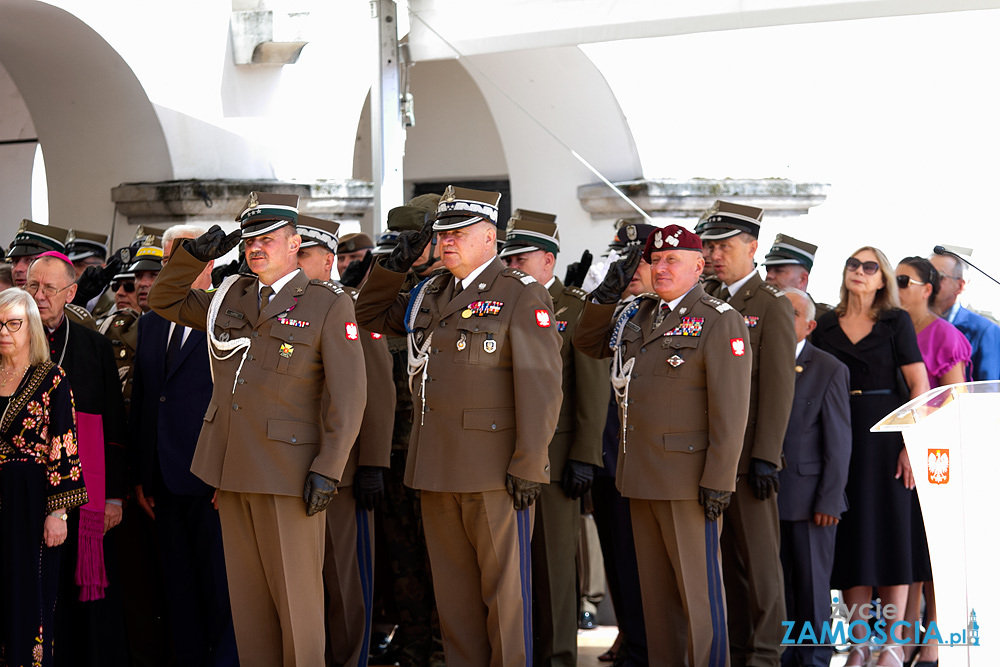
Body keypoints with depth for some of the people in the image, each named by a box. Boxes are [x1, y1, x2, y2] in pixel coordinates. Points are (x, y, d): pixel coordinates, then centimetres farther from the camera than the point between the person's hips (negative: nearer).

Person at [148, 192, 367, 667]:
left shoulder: (328, 305, -4)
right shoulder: (232, 298, 13)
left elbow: (348, 392, -9)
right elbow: (164, 301, 24)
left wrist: (328, 469, -15)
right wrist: (195, 255, 6)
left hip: (288, 471, -6)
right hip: (232, 468, 6)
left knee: (295, 594, -1)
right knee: (247, 593, 10)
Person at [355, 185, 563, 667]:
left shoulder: (523, 296, -6)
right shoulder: (430, 295, 14)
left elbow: (541, 386, -13)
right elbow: (371, 315, 29)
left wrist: (528, 464, -18)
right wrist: (397, 263, 13)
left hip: (495, 467, -7)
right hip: (437, 466, 7)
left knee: (503, 587, 0)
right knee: (453, 590, 12)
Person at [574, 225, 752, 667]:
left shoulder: (720, 322, -9)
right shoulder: (639, 314, 13)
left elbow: (731, 409, -14)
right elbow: (587, 342, 25)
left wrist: (718, 480, -18)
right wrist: (608, 292, 10)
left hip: (689, 477, -7)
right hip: (640, 476, 7)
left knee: (697, 587, -2)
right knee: (655, 588, 12)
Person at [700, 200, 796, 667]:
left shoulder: (772, 307, -4)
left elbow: (778, 389, -9)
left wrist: (765, 456, -14)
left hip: (746, 454, -5)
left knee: (758, 558, 1)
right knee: (722, 556, 8)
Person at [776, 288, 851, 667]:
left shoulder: (829, 370, -2)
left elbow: (838, 443, -4)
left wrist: (829, 501, -10)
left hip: (809, 499, -3)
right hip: (766, 497, 3)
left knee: (812, 587, 3)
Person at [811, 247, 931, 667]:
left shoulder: (896, 321, 1)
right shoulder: (826, 326, 10)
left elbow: (919, 385, -5)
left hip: (883, 436, -3)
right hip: (837, 437, 3)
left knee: (889, 531, -1)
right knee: (850, 537, 3)